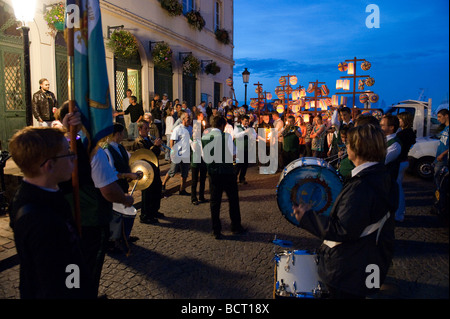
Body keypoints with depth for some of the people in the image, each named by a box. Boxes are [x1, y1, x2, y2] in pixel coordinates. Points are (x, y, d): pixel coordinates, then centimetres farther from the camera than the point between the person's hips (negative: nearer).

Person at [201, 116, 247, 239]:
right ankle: (236, 227, 23)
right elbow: (232, 155, -9)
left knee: (214, 202, 9)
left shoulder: (204, 137, 2)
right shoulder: (226, 136, -11)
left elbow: (205, 156, 7)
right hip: (227, 172, -3)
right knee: (233, 200, 12)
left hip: (212, 172, 4)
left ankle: (216, 231, 13)